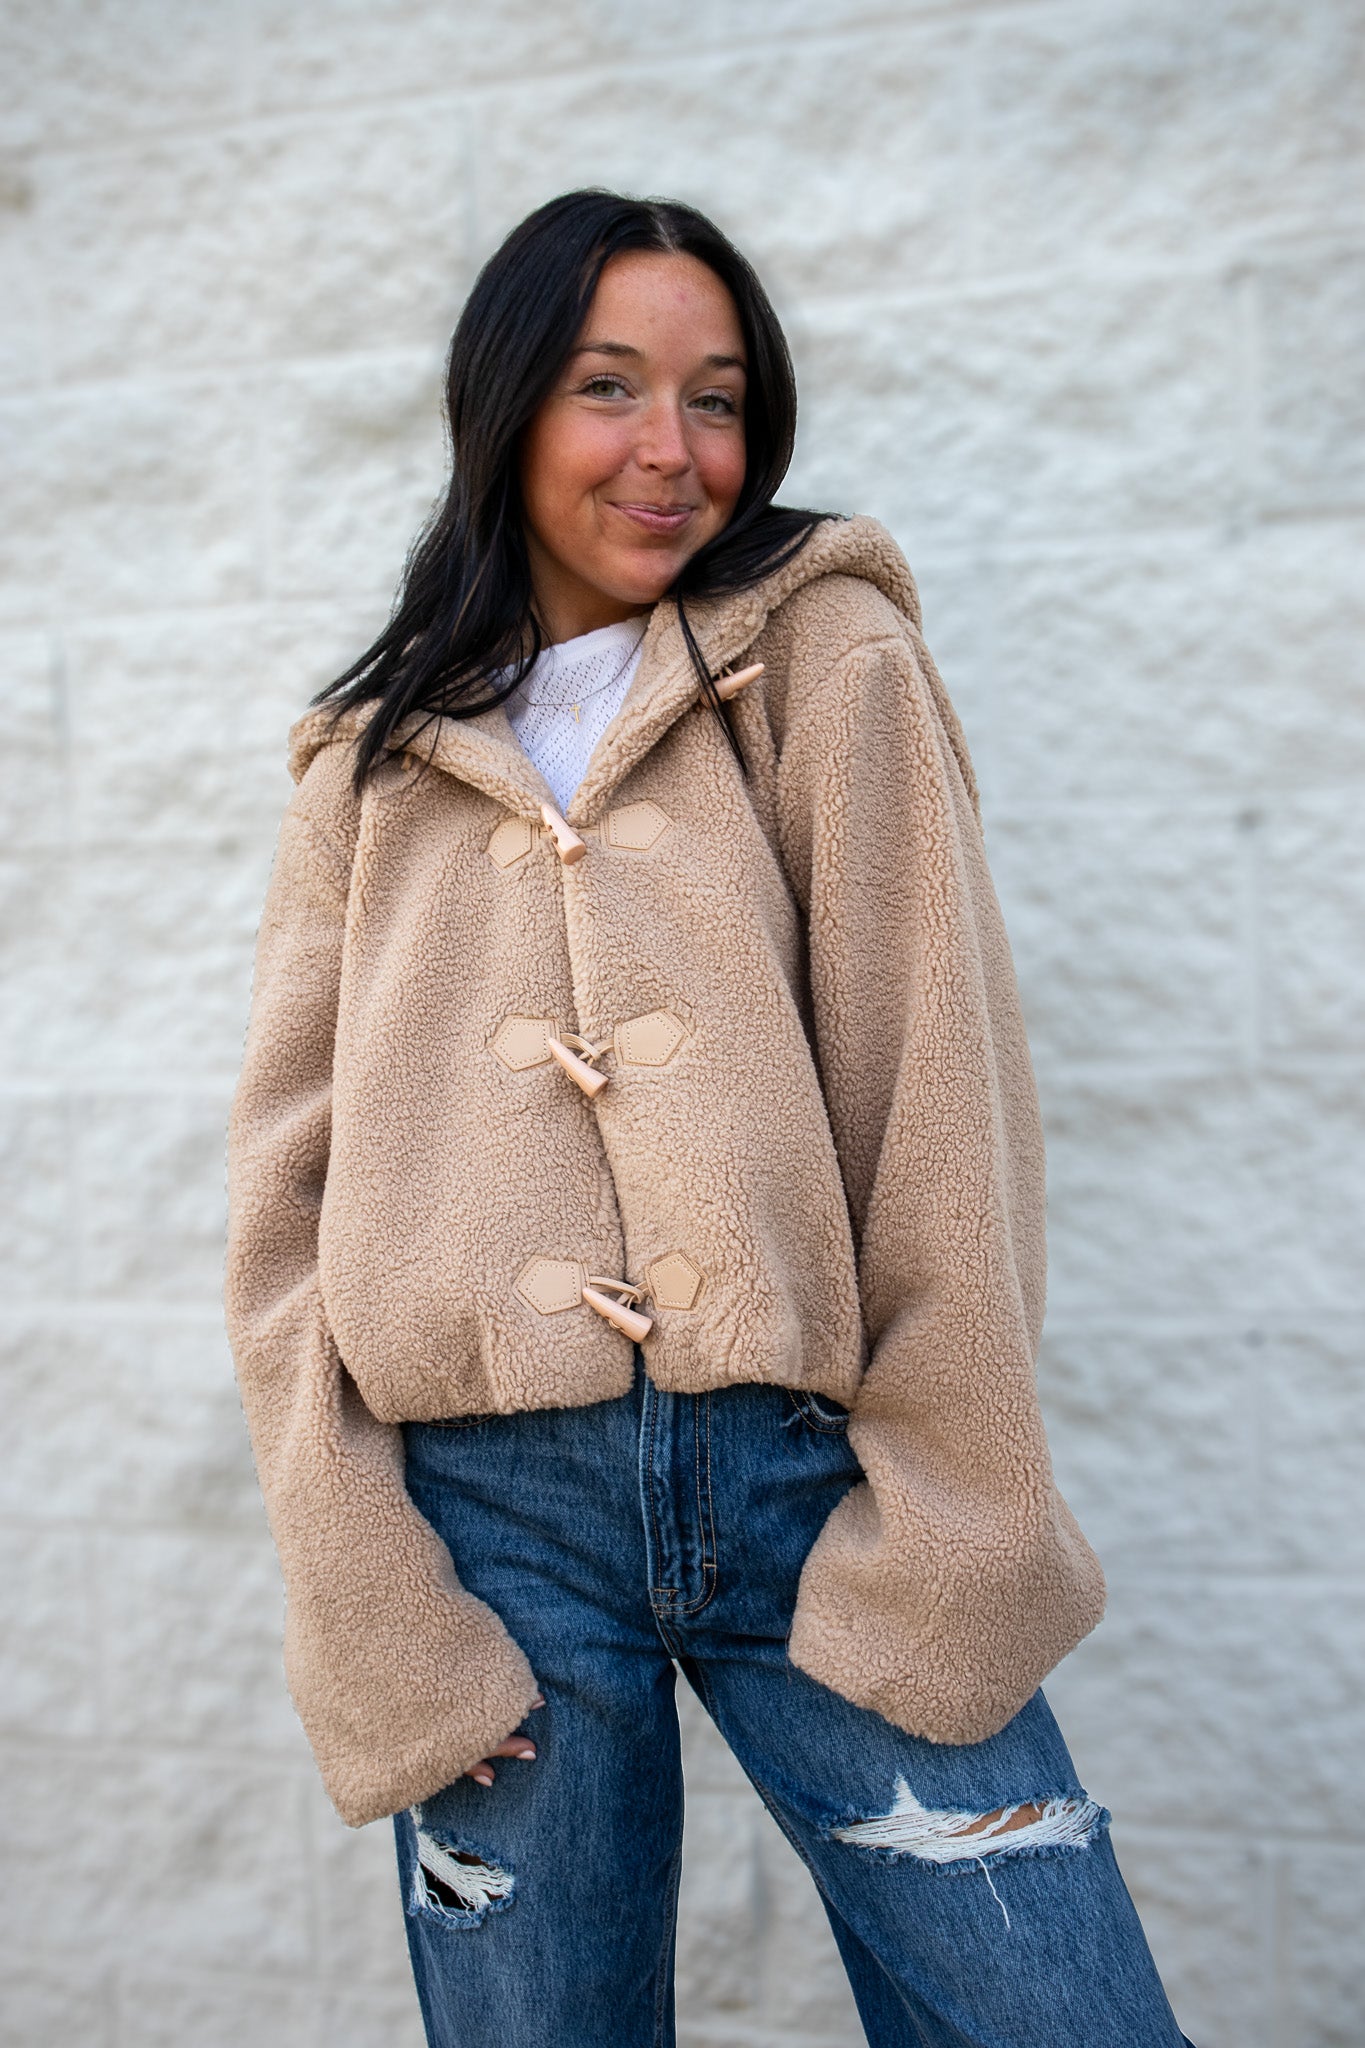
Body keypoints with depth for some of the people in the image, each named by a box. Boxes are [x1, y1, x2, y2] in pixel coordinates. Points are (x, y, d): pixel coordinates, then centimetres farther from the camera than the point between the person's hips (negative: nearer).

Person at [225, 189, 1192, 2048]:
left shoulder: (831, 658, 4)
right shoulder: (372, 768, 11)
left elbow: (936, 1098, -3)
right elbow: (291, 1197, 5)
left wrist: (945, 1553, -8)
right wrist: (373, 1625, -5)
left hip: (807, 1468, -1)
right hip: (489, 1499, 2)